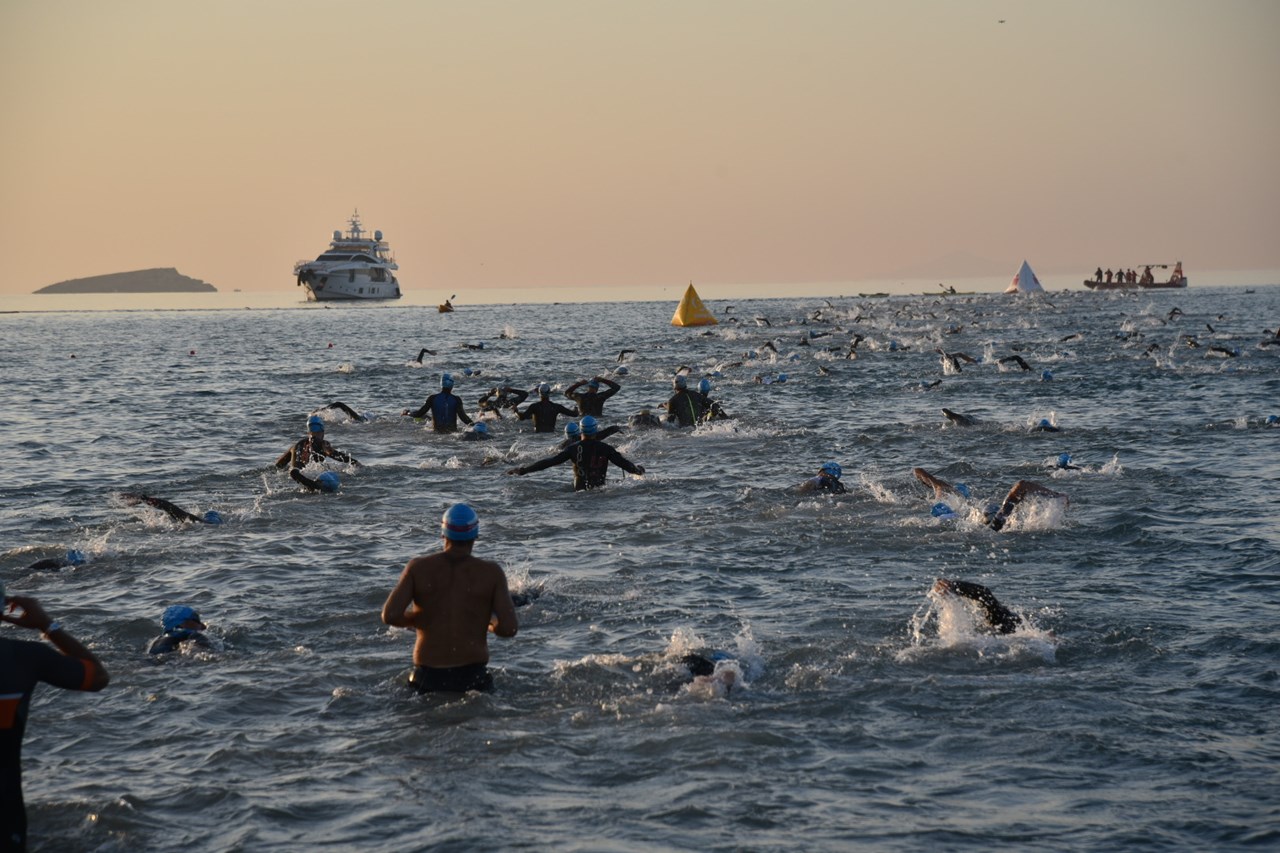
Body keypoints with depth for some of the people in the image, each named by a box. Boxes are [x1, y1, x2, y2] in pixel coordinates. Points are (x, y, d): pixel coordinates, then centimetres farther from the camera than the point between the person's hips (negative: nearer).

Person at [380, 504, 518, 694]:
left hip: (427, 677, 1)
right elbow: (509, 628, -7)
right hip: (473, 676, -1)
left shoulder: (418, 567, 2)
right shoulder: (491, 572, 0)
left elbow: (390, 616, -7)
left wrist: (417, 621, 13)